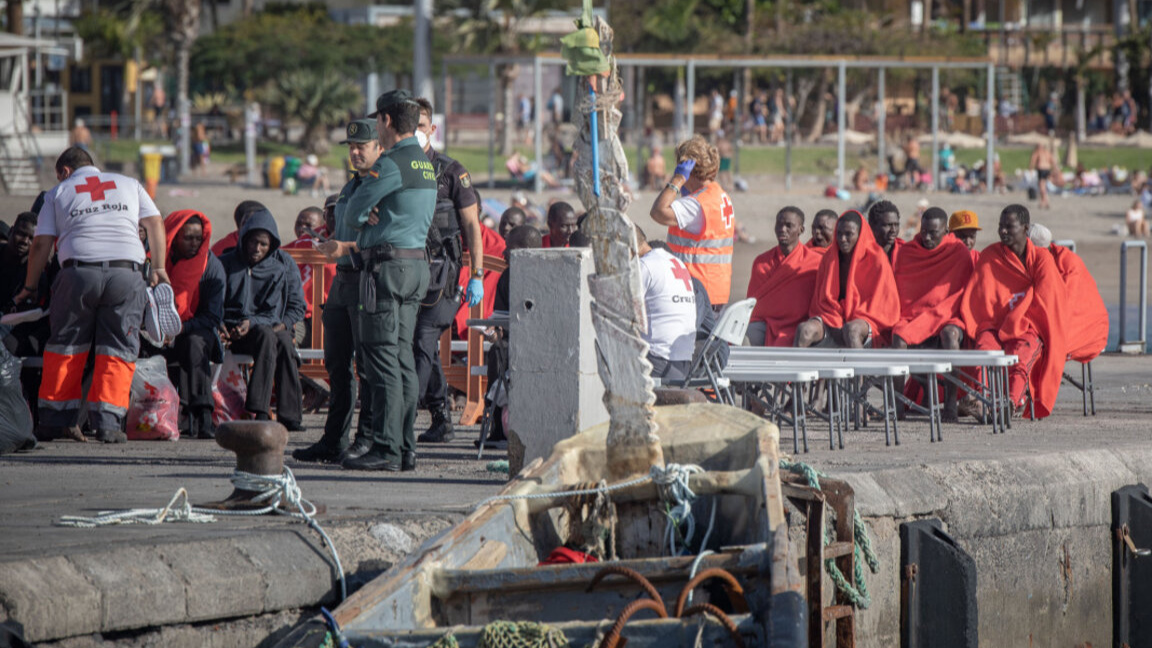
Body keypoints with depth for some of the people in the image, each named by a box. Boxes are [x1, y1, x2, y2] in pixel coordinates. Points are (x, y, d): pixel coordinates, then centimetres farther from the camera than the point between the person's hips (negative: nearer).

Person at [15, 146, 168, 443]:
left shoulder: (59, 193, 17)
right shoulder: (129, 185, 23)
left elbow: (41, 244, 12)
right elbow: (155, 223, 16)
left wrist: (30, 288, 20)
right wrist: (159, 268, 18)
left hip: (78, 271, 0)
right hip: (126, 272, 1)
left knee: (65, 346, 12)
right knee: (118, 350, 3)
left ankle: (55, 420, 13)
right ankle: (107, 423, -7)